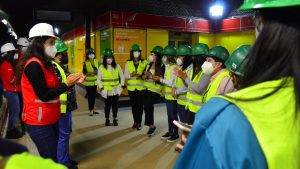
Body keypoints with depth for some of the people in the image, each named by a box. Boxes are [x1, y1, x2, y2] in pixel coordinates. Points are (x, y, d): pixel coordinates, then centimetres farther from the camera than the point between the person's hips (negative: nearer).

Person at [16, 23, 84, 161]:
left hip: (50, 119, 9)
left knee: (52, 157, 19)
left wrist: (72, 82, 0)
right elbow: (44, 95, -22)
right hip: (39, 122, -9)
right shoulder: (34, 65, -19)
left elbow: (54, 88, 11)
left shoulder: (45, 63, 12)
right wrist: (67, 84, -18)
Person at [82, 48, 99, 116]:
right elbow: (84, 72, -14)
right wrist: (92, 72, -26)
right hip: (88, 82, -4)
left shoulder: (96, 61, 4)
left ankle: (92, 109, 21)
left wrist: (97, 71, -14)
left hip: (95, 81, 4)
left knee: (94, 95, 10)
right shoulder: (86, 63, -8)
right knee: (90, 96, -2)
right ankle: (90, 111, 7)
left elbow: (98, 69, 9)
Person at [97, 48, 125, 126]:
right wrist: (101, 88, -11)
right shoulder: (101, 67, -3)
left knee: (115, 105, 8)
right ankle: (107, 119, 23)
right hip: (107, 90, -2)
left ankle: (115, 119, 22)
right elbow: (99, 79, -2)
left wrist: (122, 86, 1)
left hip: (116, 90, 2)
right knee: (107, 105, 8)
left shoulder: (117, 66, 2)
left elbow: (122, 76, 8)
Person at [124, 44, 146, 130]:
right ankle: (135, 121, 24)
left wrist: (141, 76, -19)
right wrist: (131, 75, -17)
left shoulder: (144, 62, 1)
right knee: (133, 105, 9)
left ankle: (139, 122, 10)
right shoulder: (128, 63, 5)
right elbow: (125, 75, 2)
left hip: (141, 87, -2)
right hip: (131, 87, 2)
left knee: (140, 105, -2)